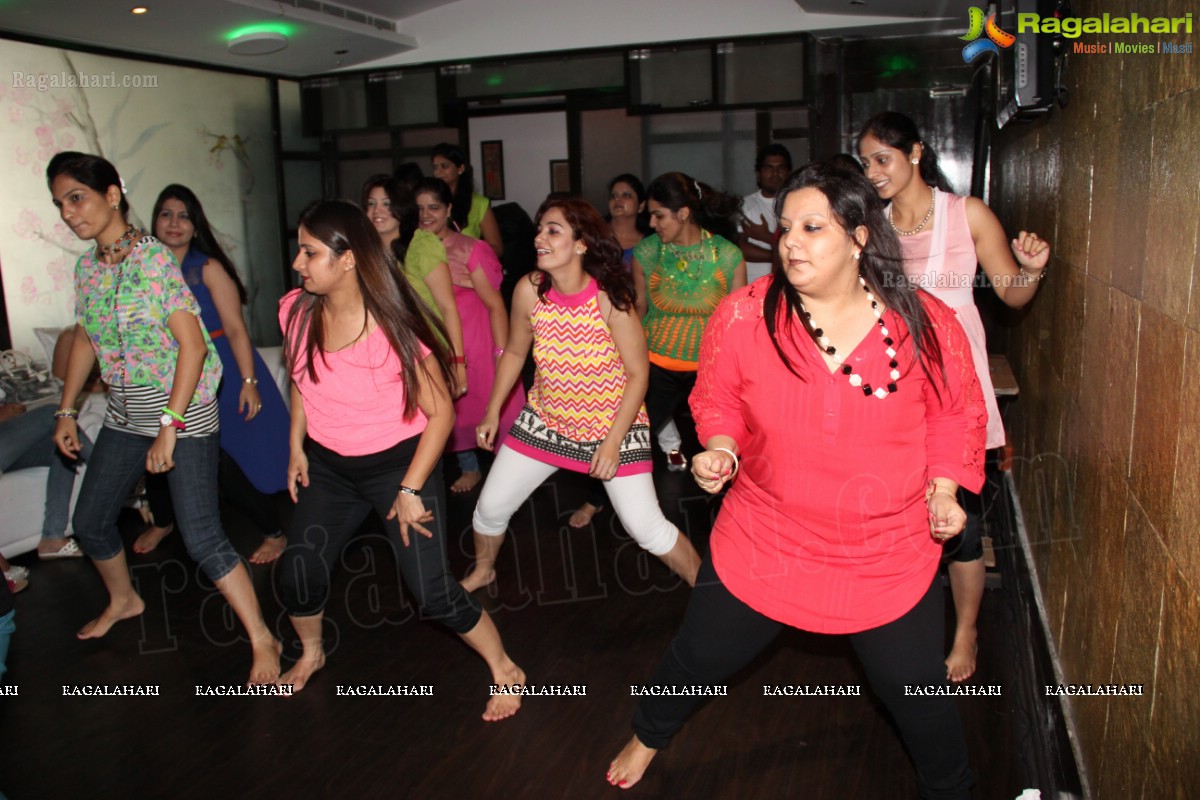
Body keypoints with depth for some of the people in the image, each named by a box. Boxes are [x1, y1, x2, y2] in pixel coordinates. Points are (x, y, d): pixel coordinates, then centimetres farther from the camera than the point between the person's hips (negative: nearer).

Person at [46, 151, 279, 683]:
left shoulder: (154, 258, -16)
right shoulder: (86, 267, 6)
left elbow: (193, 345, -20)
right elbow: (85, 340, 18)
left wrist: (170, 427, -22)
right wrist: (67, 411, 16)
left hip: (184, 411, -8)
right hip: (125, 415, 8)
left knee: (201, 538, -13)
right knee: (90, 522, 18)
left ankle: (262, 640, 0)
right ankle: (123, 601, 46)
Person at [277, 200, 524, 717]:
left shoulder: (393, 326, -24)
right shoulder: (297, 311, -7)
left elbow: (441, 412, -18)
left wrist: (411, 490, -18)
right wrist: (297, 449, 7)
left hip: (398, 464, -5)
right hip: (327, 466, 6)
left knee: (433, 593, -9)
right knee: (297, 576, 2)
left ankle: (505, 670, 15)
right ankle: (311, 654, 36)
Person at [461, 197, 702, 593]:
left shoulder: (609, 297, -23)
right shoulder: (529, 290, -12)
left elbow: (637, 373, -17)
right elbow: (515, 352, 4)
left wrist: (613, 442, -20)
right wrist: (492, 413, 6)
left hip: (613, 425, -4)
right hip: (546, 420, 4)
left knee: (647, 529, -7)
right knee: (490, 508, 8)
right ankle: (482, 571, 40)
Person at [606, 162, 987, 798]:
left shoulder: (926, 325, -11)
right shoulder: (743, 316, -14)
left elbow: (956, 414, 4)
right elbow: (718, 400, 2)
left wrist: (944, 488, -8)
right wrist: (718, 449, -16)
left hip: (891, 557, 0)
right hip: (764, 547, 1)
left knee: (918, 695, 15)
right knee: (698, 657, 17)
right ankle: (646, 738, 51)